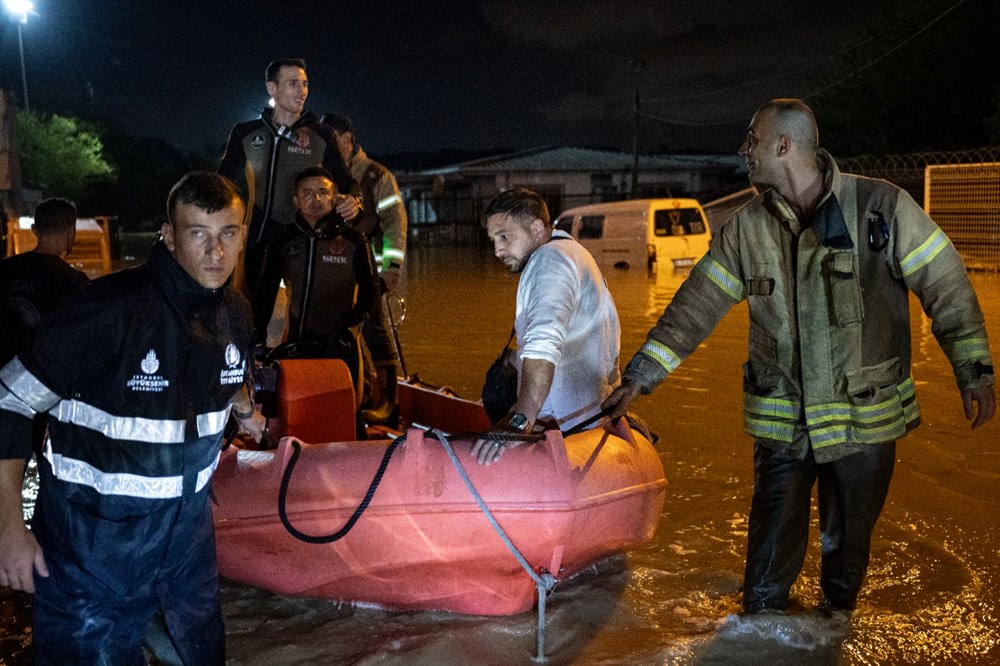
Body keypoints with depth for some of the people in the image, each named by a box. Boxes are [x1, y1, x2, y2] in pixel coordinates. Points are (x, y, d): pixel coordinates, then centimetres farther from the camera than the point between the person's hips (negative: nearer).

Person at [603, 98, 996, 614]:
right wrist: (640, 376, -2)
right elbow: (695, 306, 2)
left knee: (847, 547, 16)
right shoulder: (746, 229, 1)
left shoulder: (881, 205, -8)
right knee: (769, 559, 5)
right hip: (781, 422, 2)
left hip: (865, 417, -1)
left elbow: (945, 286, -2)